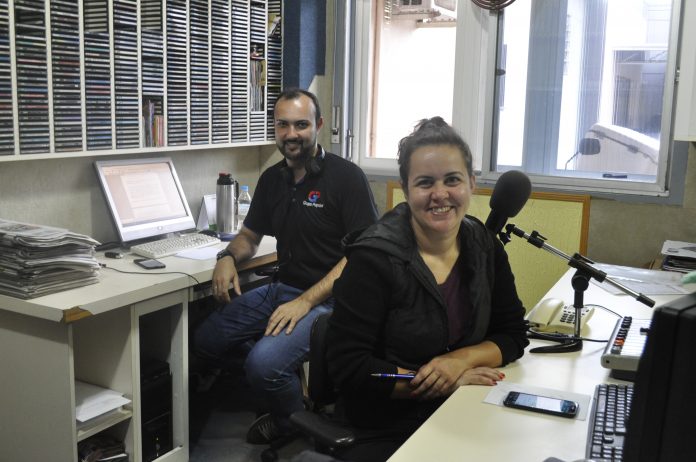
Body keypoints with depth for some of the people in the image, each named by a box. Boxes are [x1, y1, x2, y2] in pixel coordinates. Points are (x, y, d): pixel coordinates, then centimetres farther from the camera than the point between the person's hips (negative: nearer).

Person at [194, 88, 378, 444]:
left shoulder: (346, 177, -11)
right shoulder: (272, 178, 10)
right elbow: (249, 236, 22)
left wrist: (306, 301, -23)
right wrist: (228, 257, -3)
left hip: (327, 298, -7)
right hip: (281, 288, 7)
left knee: (263, 363, -27)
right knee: (205, 340, -2)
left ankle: (290, 423, 7)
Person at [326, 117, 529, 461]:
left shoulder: (484, 247, 2)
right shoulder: (374, 257, -16)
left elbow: (513, 335, 5)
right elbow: (348, 366, -18)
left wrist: (460, 359, -15)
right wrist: (450, 383, -18)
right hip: (380, 433, -4)